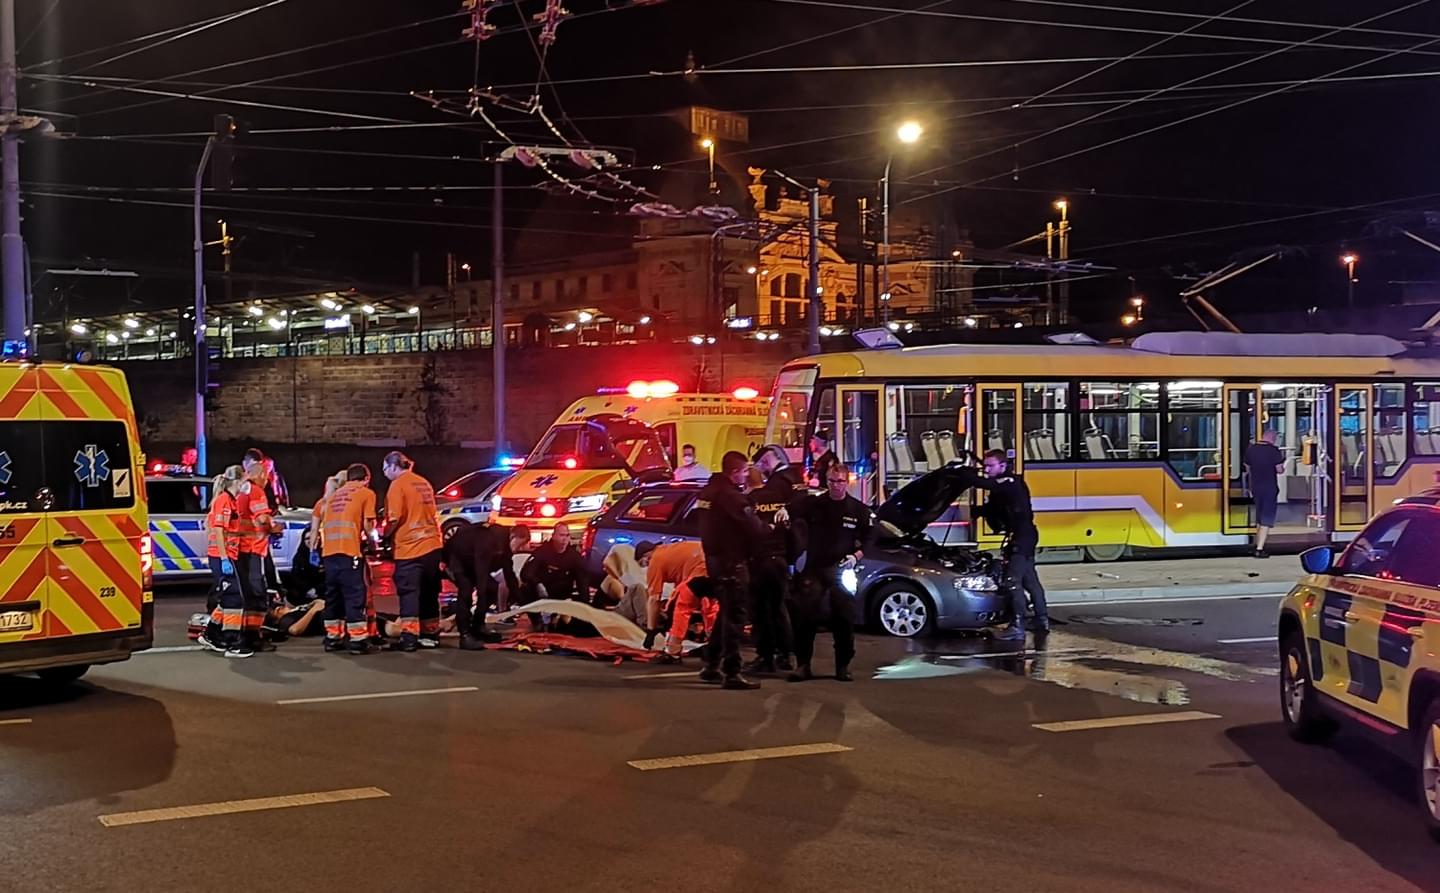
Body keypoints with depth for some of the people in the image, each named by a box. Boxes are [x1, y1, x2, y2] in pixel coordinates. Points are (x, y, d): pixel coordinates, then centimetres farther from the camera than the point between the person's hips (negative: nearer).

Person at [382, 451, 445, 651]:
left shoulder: (398, 485, -8)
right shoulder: (424, 483, 15)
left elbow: (395, 519, -14)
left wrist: (384, 535, 1)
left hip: (409, 547, -7)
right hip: (432, 545, 7)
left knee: (409, 594, -5)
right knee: (429, 593, 13)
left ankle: (409, 638, -8)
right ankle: (430, 635, 18)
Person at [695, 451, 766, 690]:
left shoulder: (708, 491, 11)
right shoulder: (730, 494, -18)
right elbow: (753, 527, -20)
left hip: (714, 558, 9)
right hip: (732, 561, -9)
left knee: (726, 613, 19)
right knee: (734, 616, -5)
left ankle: (711, 666, 23)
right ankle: (731, 673, -5)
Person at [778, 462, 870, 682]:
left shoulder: (858, 510, 6)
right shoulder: (813, 503, 2)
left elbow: (867, 540, 10)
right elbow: (795, 506, -17)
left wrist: (856, 556, -8)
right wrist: (784, 511, -41)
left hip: (841, 572, 0)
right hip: (813, 570, 0)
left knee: (844, 621, 2)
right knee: (804, 618, -5)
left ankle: (843, 667, 13)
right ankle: (803, 665, 4)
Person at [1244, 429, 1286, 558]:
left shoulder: (1250, 449, 2)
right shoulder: (1274, 450, -14)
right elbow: (1280, 470, -12)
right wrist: (1282, 461, 7)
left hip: (1256, 487, 5)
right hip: (1270, 488, -5)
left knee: (1259, 518, 21)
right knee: (1267, 520, -1)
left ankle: (1257, 545, 28)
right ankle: (1259, 549, -7)